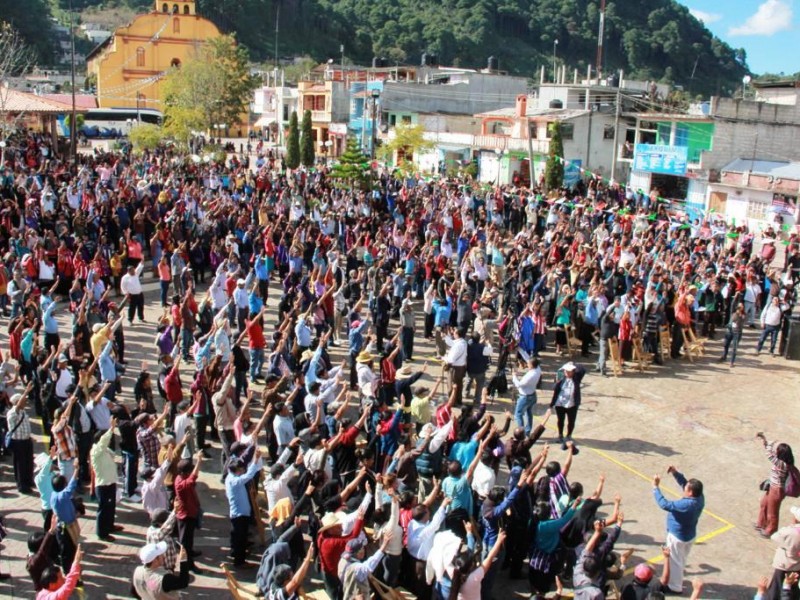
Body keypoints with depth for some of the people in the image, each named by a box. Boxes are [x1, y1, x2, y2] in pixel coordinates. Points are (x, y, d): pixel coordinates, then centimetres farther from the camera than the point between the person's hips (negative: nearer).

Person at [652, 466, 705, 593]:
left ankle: (675, 586, 32)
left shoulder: (686, 505, -39)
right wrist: (675, 473, -14)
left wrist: (656, 487, -30)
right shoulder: (700, 498, -16)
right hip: (689, 535, 8)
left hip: (678, 537, -8)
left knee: (674, 561, 15)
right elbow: (684, 483, -3)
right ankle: (677, 580, 49)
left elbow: (664, 504, -35)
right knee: (681, 559, 29)